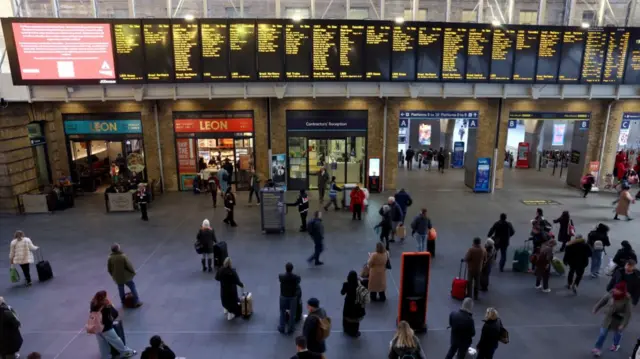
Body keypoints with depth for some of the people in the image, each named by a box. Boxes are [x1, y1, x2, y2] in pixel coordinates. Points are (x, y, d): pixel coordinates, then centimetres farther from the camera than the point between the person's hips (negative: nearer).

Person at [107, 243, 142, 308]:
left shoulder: (110, 258, -11)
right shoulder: (123, 256, -22)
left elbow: (109, 269, 0)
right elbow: (129, 266, -15)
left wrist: (113, 275, 17)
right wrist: (133, 272, 2)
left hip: (117, 278, 3)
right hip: (126, 276, -3)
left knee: (121, 290, 19)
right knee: (132, 287, 11)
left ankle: (123, 302, 32)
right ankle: (137, 302, 13)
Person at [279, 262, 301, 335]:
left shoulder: (281, 276, -24)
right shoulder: (297, 277, -23)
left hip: (283, 296, 0)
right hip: (293, 297, 0)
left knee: (282, 312, 19)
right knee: (292, 313, 16)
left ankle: (282, 328, 32)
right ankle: (291, 329, 28)